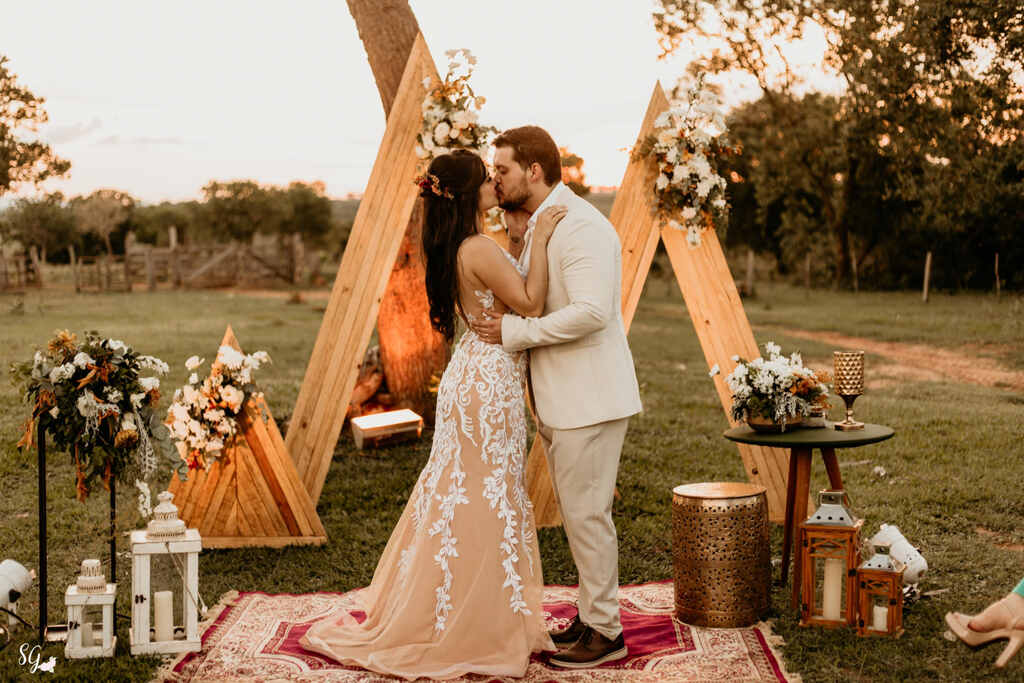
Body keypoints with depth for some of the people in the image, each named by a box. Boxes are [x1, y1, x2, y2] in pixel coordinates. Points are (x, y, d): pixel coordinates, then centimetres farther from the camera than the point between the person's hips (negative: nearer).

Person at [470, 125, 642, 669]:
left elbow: (591, 312, -28)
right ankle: (592, 614, 28)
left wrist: (514, 331, -21)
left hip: (588, 399, -10)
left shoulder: (580, 226, -17)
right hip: (557, 400, 10)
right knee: (576, 512, 16)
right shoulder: (534, 227, 15)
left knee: (586, 513, -3)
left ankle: (605, 632, 9)